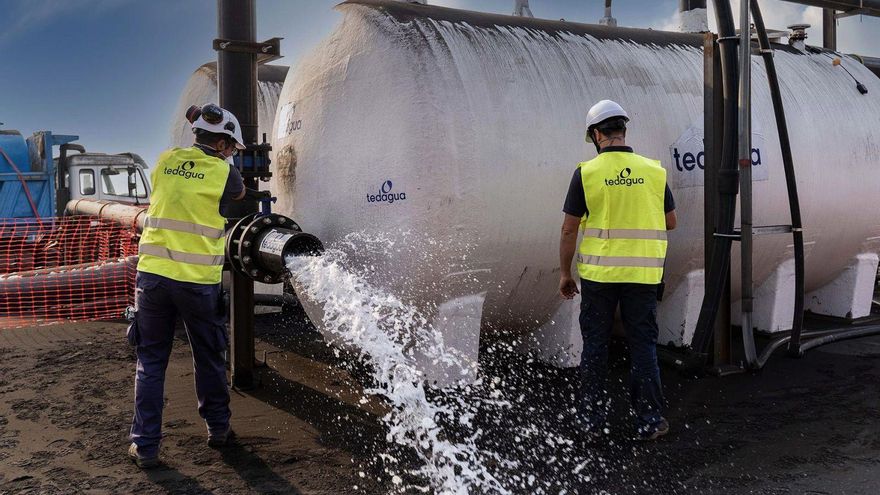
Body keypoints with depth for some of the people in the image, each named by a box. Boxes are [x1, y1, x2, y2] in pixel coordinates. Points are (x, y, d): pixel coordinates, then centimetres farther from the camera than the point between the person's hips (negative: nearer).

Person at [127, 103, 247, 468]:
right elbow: (239, 194, 15)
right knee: (209, 358, 17)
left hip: (152, 273, 3)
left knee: (151, 361, 11)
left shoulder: (167, 160, 4)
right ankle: (217, 429, 31)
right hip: (197, 280, -2)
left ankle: (145, 445, 13)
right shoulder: (223, 172, -6)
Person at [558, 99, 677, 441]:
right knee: (643, 345, 10)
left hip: (598, 273, -1)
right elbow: (670, 222, 9)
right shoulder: (654, 171, 0)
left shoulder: (586, 173, -6)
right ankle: (650, 422, 14)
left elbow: (569, 229, -5)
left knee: (595, 345, 10)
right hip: (642, 274, 1)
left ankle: (592, 420, 18)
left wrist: (565, 273, 5)